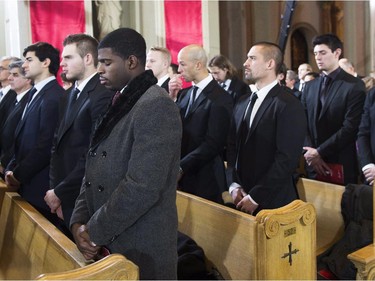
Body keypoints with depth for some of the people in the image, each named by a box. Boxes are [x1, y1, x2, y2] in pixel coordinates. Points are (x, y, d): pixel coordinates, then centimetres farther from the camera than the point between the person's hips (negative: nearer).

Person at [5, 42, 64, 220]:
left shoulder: (54, 97, -16)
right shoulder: (34, 93, 14)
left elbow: (46, 146, -19)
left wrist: (18, 174, -11)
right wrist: (11, 168, 5)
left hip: (39, 188, -8)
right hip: (25, 185, 8)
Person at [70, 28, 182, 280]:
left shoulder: (157, 106, -18)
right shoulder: (118, 104, 11)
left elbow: (142, 187, -24)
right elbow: (96, 170, 12)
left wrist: (94, 231, -14)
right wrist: (79, 221, -1)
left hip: (141, 251, -8)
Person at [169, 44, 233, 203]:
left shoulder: (220, 99, -12)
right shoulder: (185, 93, 11)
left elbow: (213, 144, -17)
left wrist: (182, 167, -18)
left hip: (204, 179, -6)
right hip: (181, 176, 6)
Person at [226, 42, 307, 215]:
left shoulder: (289, 105, -12)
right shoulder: (242, 105, 11)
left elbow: (287, 159, -17)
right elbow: (233, 148, 11)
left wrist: (255, 197, -16)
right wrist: (234, 185, -3)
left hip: (272, 201, -6)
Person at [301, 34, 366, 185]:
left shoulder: (354, 85, -7)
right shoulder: (309, 86, 10)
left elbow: (350, 127, -14)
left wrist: (319, 151, -13)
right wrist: (311, 153, -8)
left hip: (342, 165, -4)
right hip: (313, 164, 4)